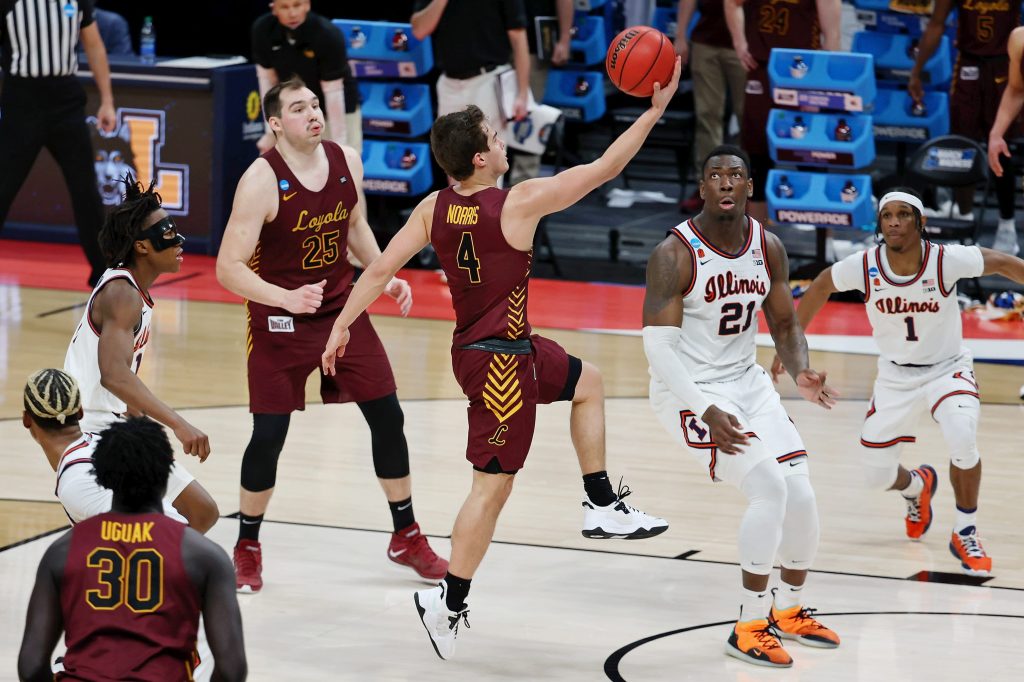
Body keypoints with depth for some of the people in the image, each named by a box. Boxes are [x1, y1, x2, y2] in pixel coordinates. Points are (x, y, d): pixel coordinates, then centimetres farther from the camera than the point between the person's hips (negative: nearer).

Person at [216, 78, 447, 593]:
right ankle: (247, 548, 15)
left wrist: (384, 276, 2)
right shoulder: (262, 180, -21)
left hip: (342, 309, 5)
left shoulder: (347, 161, -4)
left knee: (387, 416, 4)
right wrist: (287, 298, -37)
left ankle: (406, 537, 20)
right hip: (280, 321, -5)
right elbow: (228, 267, -23)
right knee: (269, 435, -6)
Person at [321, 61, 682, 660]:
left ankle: (602, 507, 31)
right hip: (501, 362, -8)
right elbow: (604, 169, -16)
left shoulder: (434, 208, -4)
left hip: (473, 347, 8)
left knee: (587, 383, 26)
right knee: (493, 486, 0)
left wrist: (343, 326, 4)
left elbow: (380, 270, -5)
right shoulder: (520, 202, -21)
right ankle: (448, 603, 5)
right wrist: (656, 111, -10)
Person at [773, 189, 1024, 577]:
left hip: (947, 369, -3)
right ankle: (917, 488, 43)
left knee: (962, 440, -32)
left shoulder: (947, 260, -25)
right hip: (896, 375, 3)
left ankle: (965, 534, -8)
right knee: (877, 477, 4)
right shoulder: (864, 267, -19)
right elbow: (821, 287, 0)